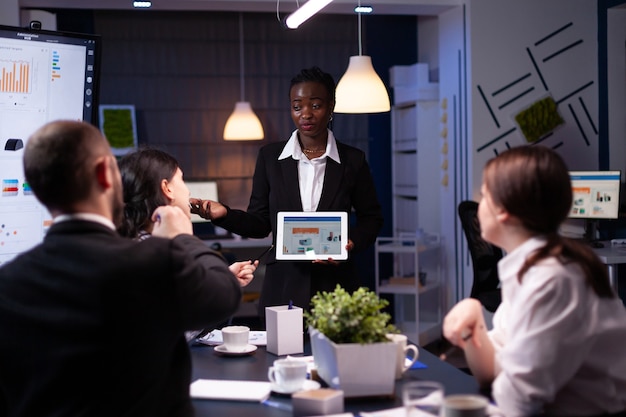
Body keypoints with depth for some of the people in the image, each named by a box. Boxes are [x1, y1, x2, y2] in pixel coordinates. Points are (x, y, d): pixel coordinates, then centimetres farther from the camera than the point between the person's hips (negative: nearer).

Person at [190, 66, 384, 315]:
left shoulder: (352, 161, 2)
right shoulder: (270, 157, 5)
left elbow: (371, 218, 11)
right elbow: (260, 223, 7)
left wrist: (351, 242, -9)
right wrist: (224, 214, -10)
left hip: (334, 286, 0)